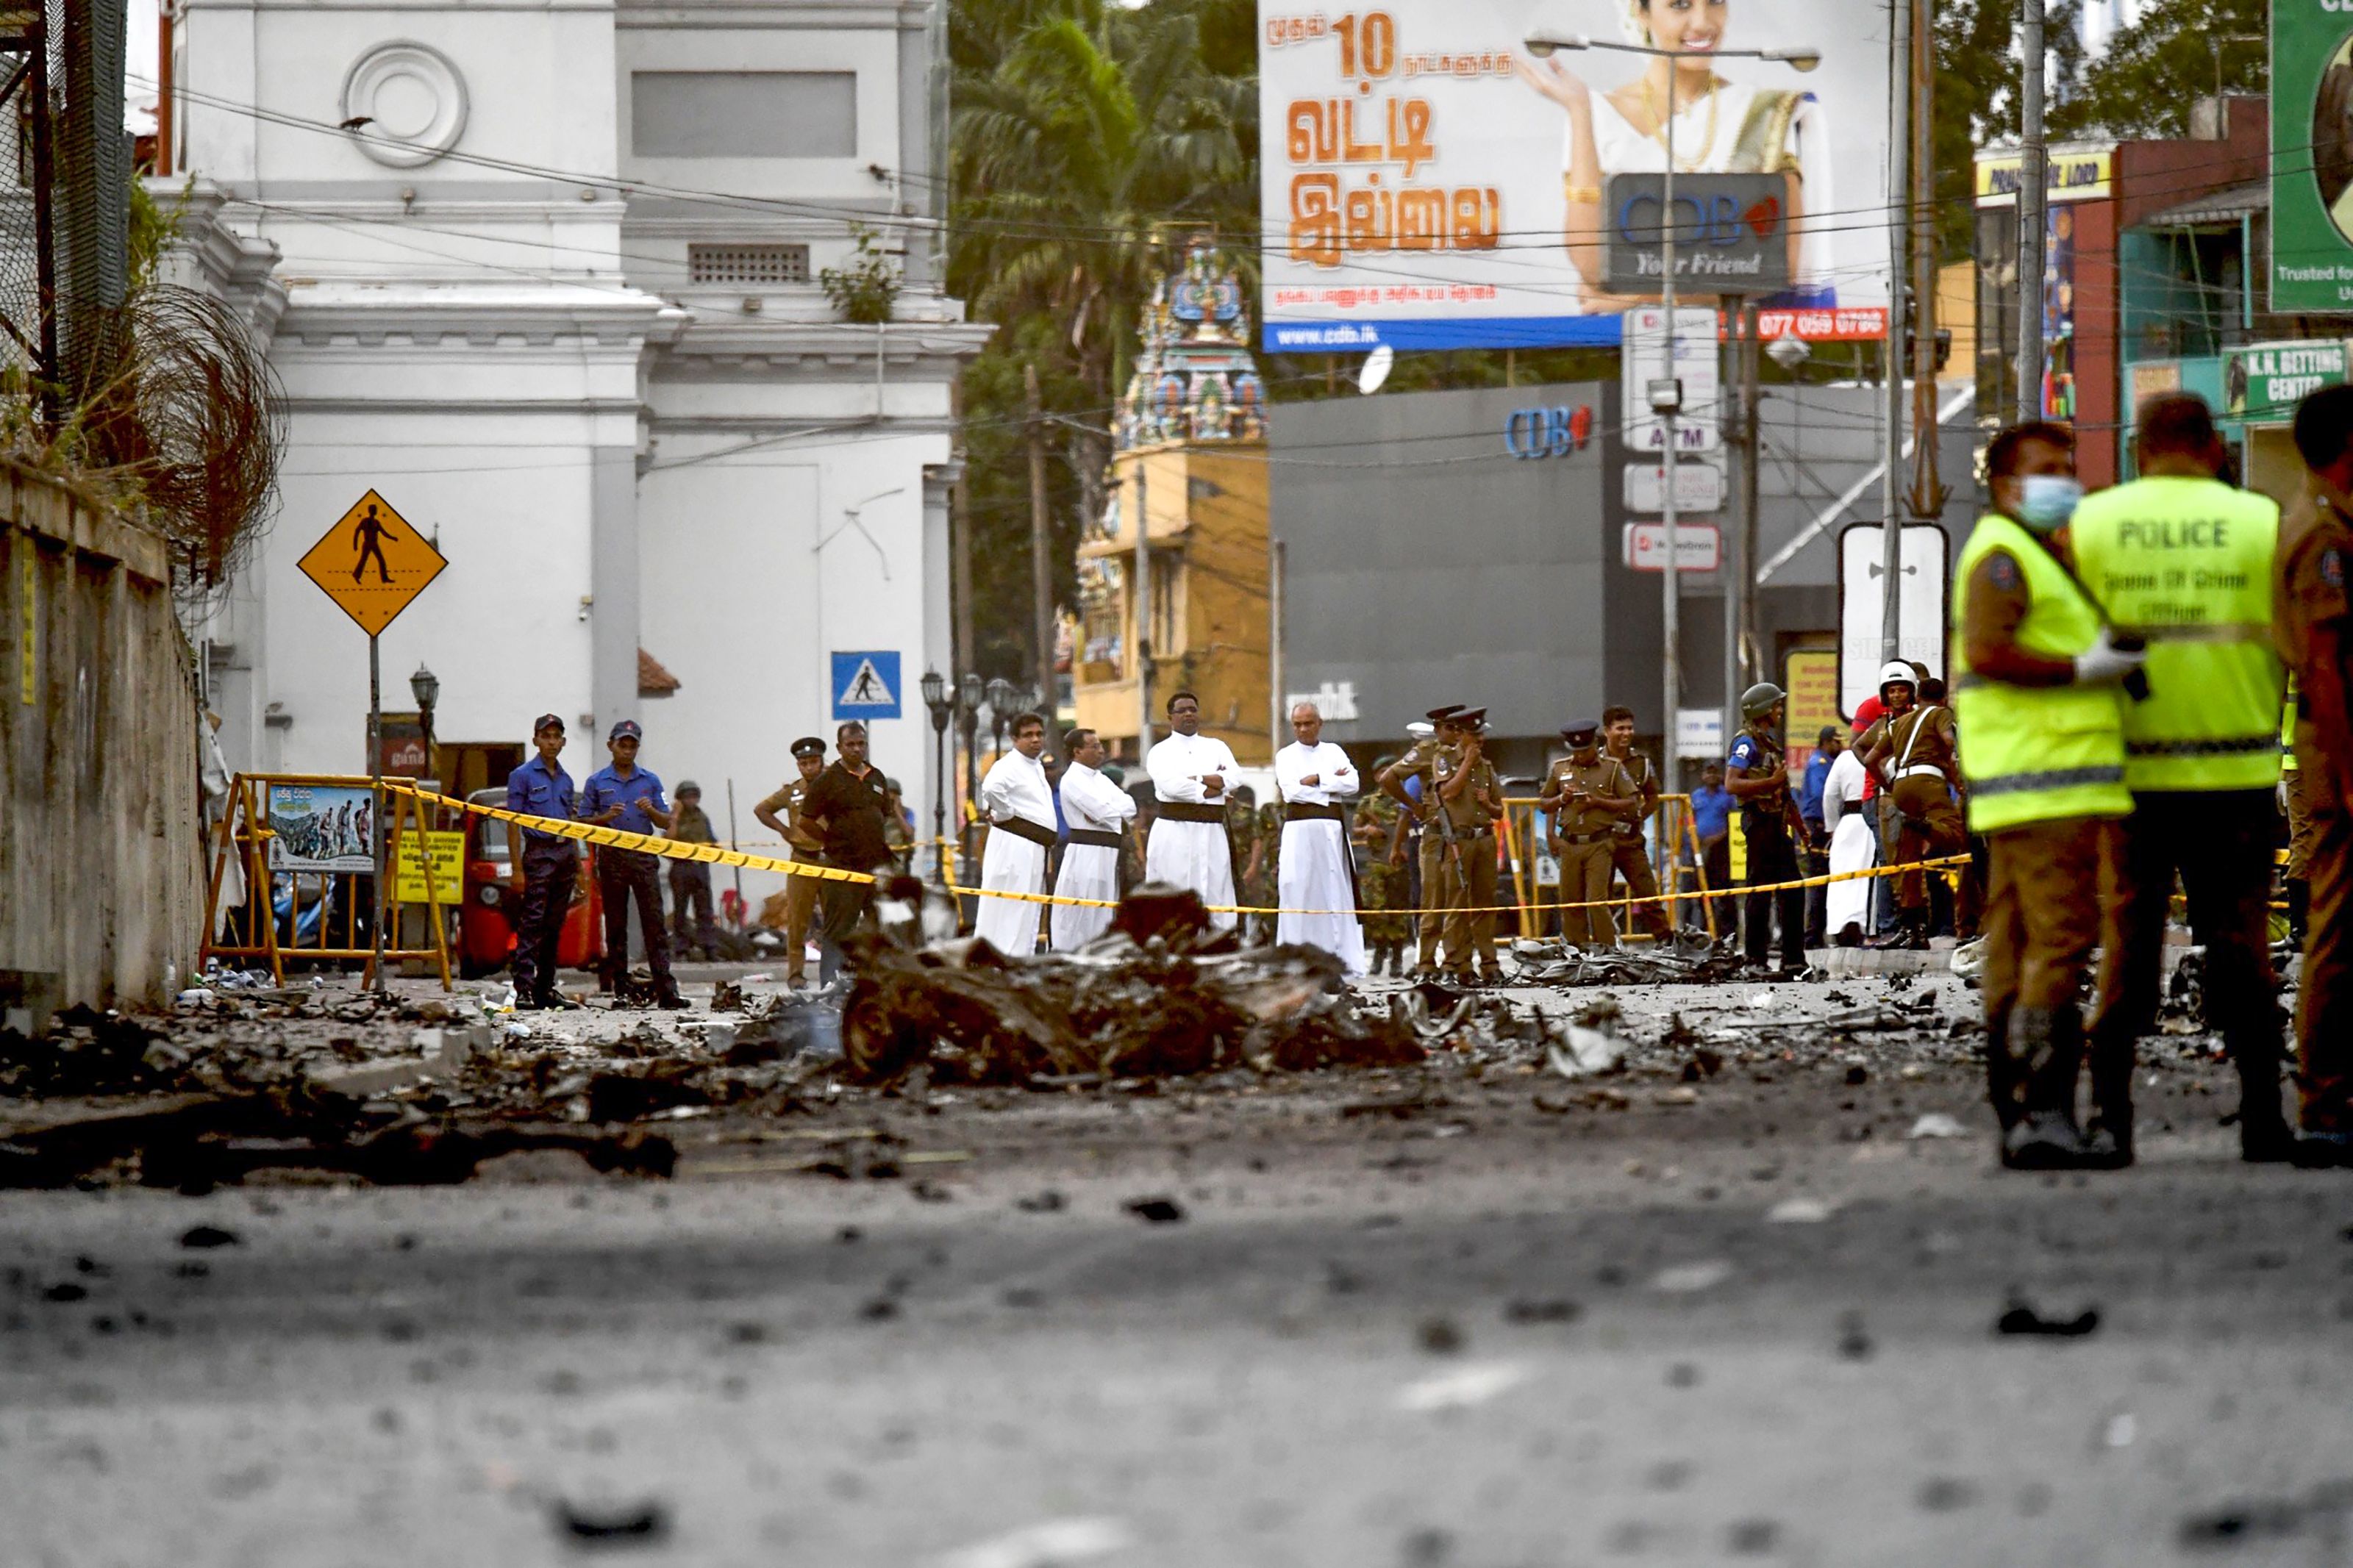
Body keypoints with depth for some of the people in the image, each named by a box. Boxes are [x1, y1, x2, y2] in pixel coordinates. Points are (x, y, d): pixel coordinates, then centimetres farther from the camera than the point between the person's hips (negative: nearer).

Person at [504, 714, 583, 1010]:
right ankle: (524, 990, -14)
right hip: (538, 853, -6)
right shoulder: (523, 776, -2)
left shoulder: (565, 780, 16)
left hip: (565, 853, 6)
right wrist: (517, 868, -12)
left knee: (555, 927, 8)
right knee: (532, 924, -11)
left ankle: (546, 989, 12)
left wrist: (579, 868, 17)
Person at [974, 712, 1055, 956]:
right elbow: (991, 788, -35)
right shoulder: (1009, 766, -13)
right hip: (1015, 846, -10)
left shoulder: (1038, 768, 18)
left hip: (1036, 851, 10)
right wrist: (1004, 814, -19)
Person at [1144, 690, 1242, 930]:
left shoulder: (1216, 747, 17)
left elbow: (1233, 776, 0)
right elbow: (1170, 785, -12)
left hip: (1211, 832, 3)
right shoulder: (1160, 752, 7)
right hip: (1174, 832, -3)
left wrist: (1194, 780, -9)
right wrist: (1209, 788, -5)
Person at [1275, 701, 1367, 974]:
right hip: (1299, 830, -1)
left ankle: (1344, 961, -4)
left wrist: (1316, 780, -6)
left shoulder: (1334, 752, 15)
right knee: (1298, 893, -7)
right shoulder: (1286, 756, 10)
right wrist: (1333, 781, -2)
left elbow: (1353, 784, 1)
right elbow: (1291, 791, -7)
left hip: (1332, 829, 1)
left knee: (1337, 893, -3)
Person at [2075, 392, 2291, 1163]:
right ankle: (2261, 1121, 3)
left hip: (2126, 772, 1)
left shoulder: (2087, 524, 1)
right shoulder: (2261, 524, 0)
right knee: (2240, 939, 5)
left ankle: (2109, 1114, 2)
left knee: (2125, 938, 6)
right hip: (2237, 767, -1)